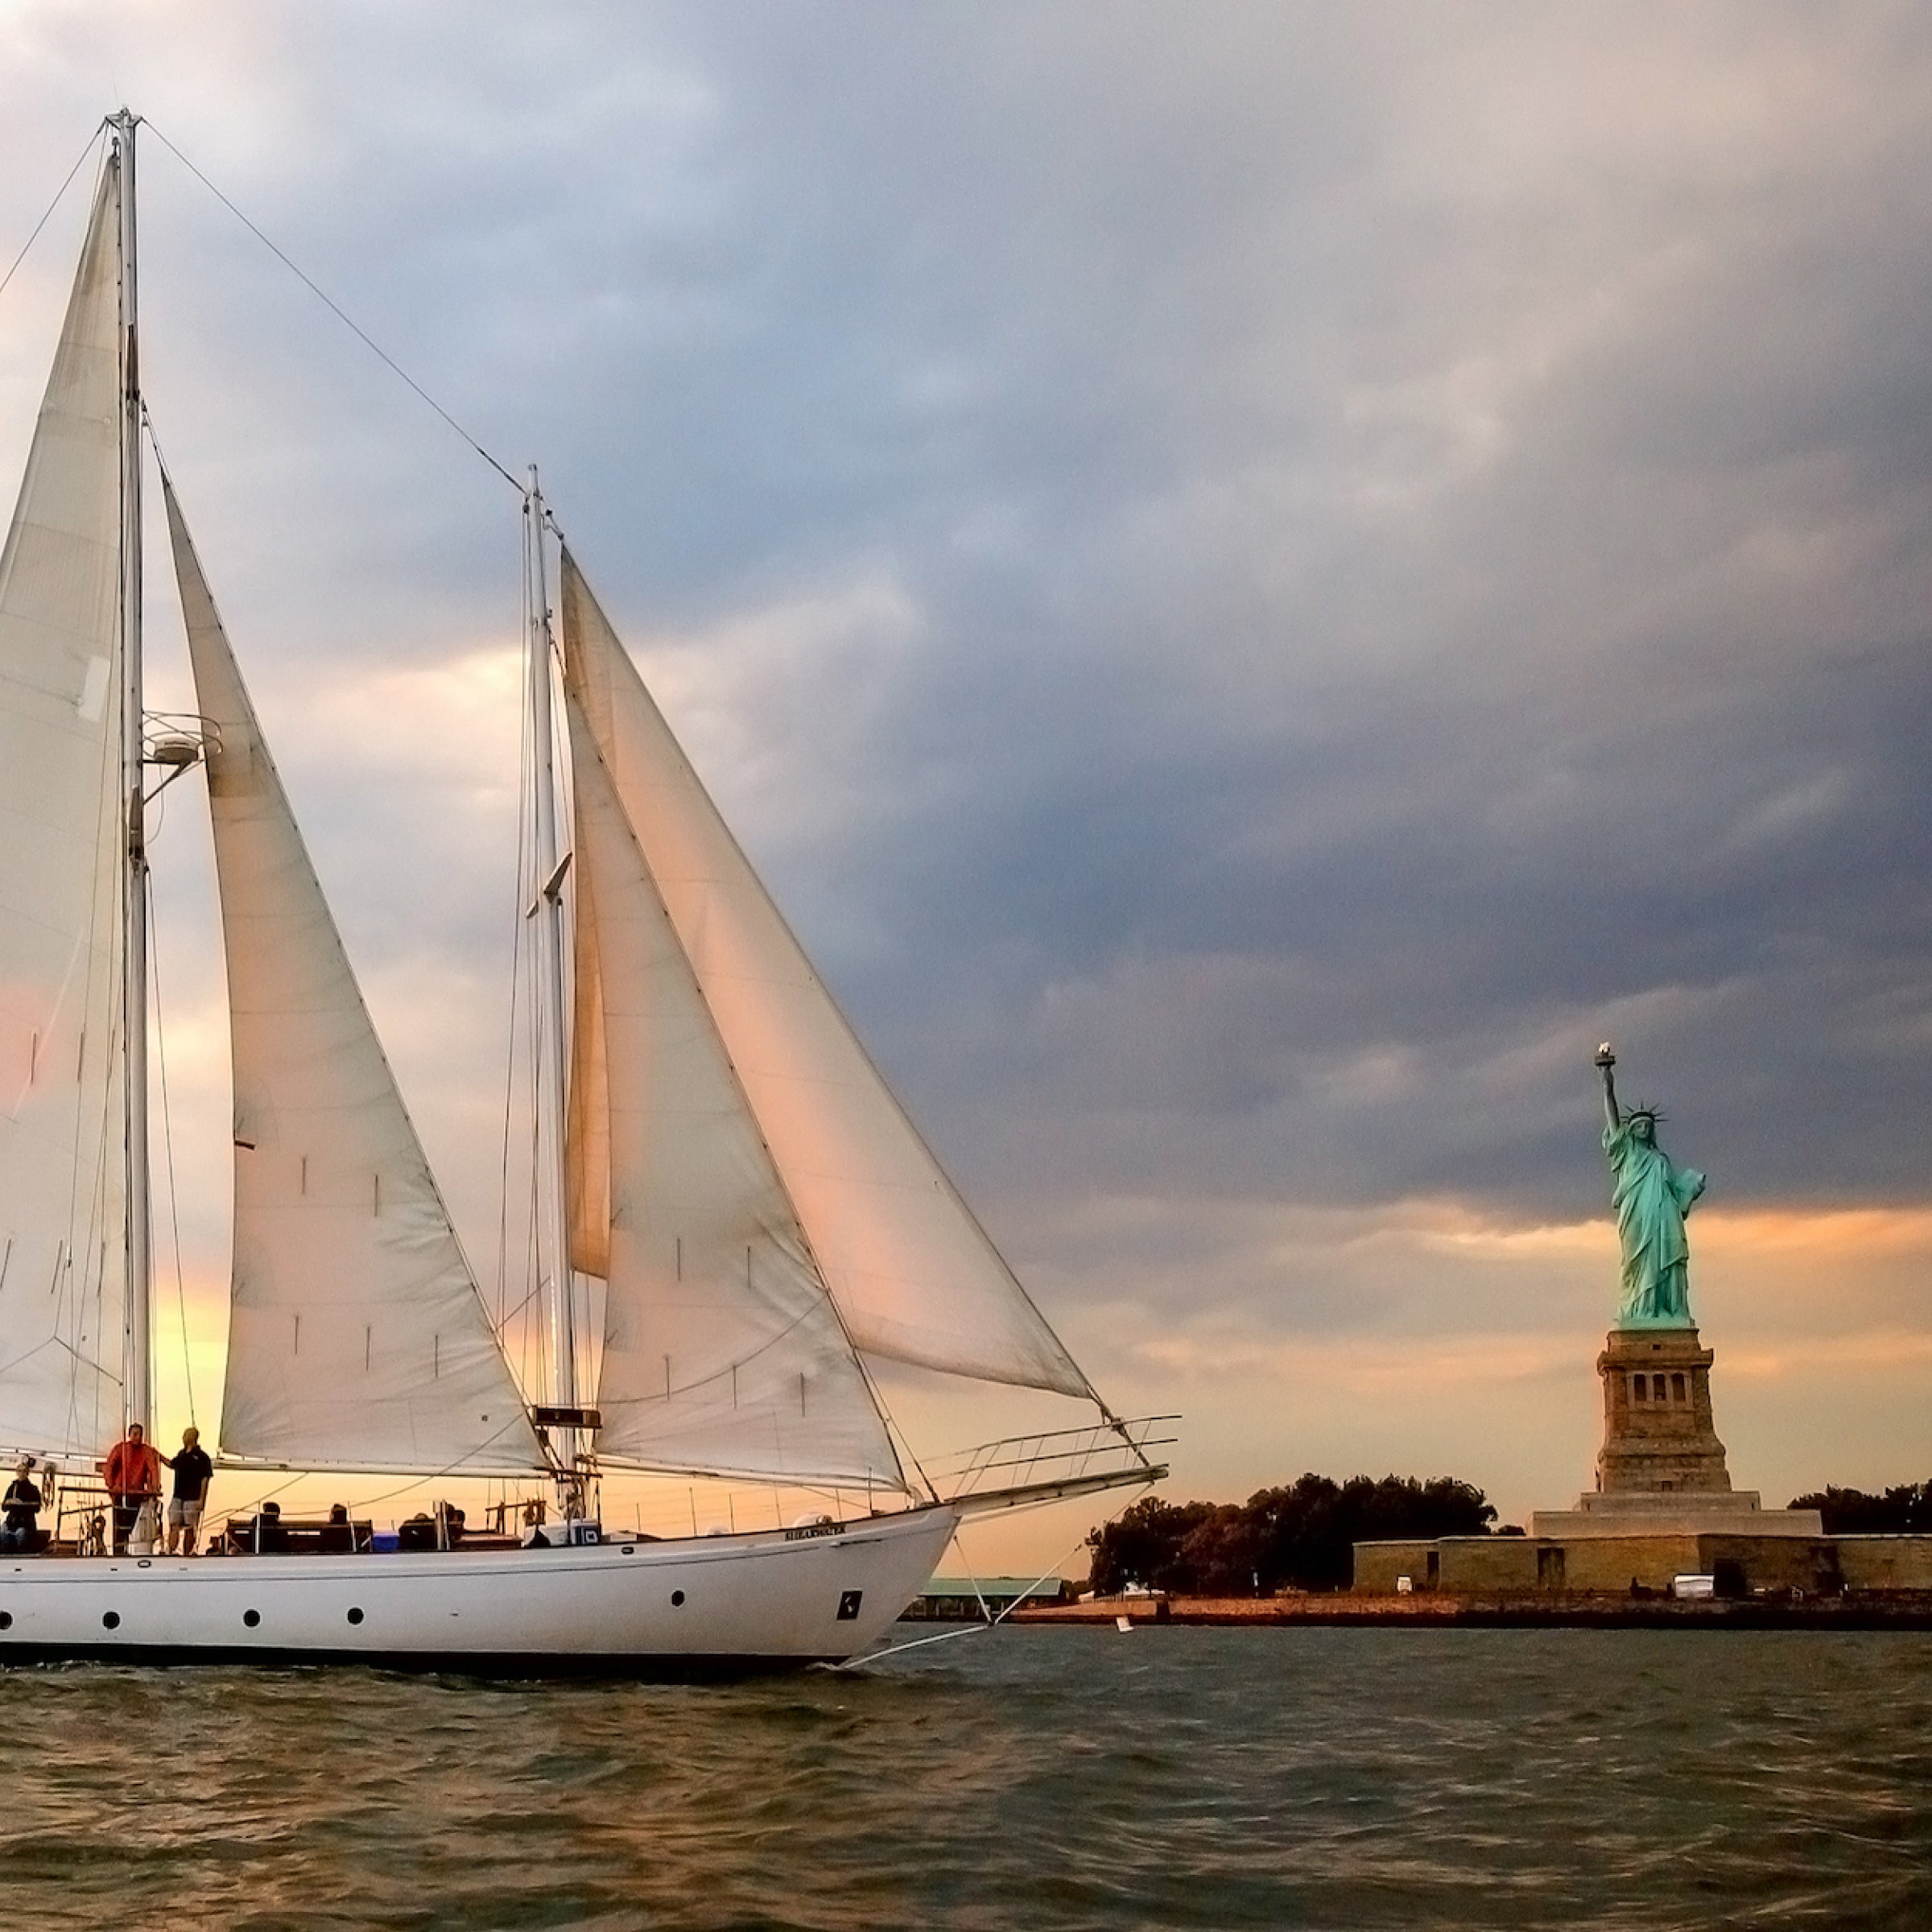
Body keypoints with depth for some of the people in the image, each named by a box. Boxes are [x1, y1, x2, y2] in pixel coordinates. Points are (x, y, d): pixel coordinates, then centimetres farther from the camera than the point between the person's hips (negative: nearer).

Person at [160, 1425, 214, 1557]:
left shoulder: (201, 1456, -8)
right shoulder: (182, 1454, 12)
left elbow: (205, 1479, -10)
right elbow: (172, 1464, 32)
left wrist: (202, 1499, -15)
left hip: (193, 1499, -6)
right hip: (178, 1497, 6)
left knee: (190, 1528, 1)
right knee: (174, 1525, -4)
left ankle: (187, 1555, 8)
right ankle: (170, 1553, -9)